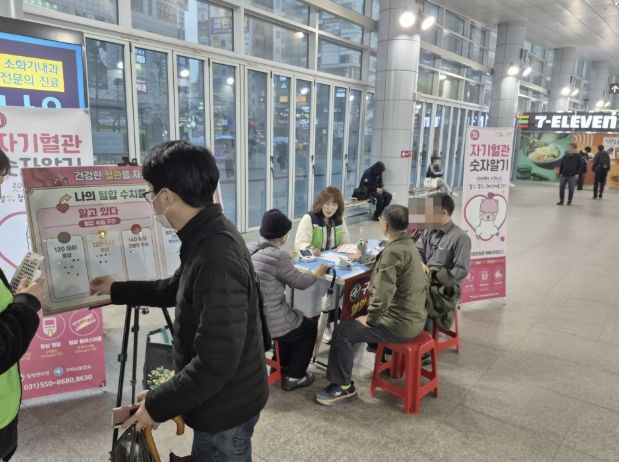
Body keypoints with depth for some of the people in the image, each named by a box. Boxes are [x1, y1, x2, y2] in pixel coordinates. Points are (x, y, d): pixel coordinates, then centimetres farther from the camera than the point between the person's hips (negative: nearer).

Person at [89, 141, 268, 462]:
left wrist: (157, 404, -18)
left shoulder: (217, 259, -33)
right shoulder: (207, 237, 0)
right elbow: (177, 289, 18)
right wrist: (117, 290, 26)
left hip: (226, 408, -9)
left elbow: (216, 361, -32)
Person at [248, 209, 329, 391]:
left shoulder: (249, 248, 0)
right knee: (309, 326, 20)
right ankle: (294, 376, 27)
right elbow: (300, 282, -9)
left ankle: (281, 366, 44)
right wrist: (317, 274, 12)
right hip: (267, 323, -8)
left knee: (294, 318, 33)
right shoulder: (278, 257, -24)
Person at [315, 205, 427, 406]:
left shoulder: (393, 251, -24)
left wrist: (370, 319, -15)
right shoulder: (407, 244, 7)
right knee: (352, 322, 24)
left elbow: (382, 294, -29)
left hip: (401, 323, -10)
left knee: (343, 332, -4)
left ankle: (343, 387, 9)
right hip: (413, 317, 10)